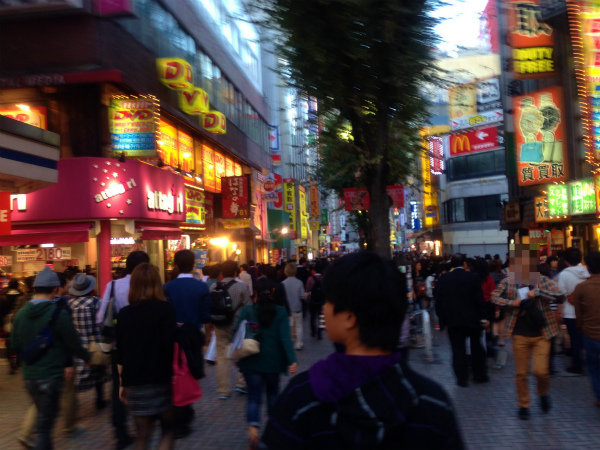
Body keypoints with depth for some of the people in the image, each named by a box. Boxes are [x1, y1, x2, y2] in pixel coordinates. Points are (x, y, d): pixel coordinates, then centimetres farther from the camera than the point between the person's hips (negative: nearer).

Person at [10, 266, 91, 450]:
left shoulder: (21, 314, -1)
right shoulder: (58, 313, -18)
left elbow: (15, 345, 7)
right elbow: (74, 344, -13)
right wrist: (88, 358, 5)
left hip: (29, 375, 6)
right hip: (50, 376, -6)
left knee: (44, 415, 24)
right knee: (44, 425, 2)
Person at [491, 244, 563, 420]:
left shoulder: (543, 280, -2)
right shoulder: (508, 282, -1)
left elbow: (557, 296, -13)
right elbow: (494, 296, -1)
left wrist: (536, 292, -23)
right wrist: (511, 303, -16)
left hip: (541, 334, -1)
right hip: (520, 334, 1)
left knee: (541, 371, -7)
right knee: (521, 373, 7)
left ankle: (543, 394, 26)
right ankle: (524, 405, 26)